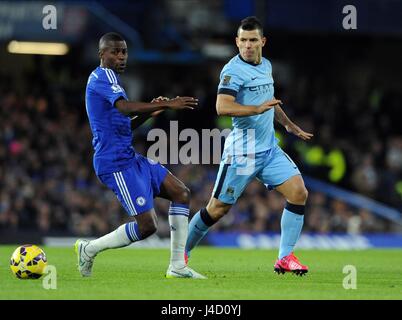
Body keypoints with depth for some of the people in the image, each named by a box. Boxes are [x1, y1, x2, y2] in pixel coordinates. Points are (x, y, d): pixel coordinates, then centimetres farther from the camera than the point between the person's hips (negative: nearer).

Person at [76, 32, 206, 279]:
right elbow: (125, 108, -29)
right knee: (147, 225, -15)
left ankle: (177, 266, 6)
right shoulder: (102, 76, -10)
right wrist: (166, 105, -33)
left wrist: (150, 111, 12)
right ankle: (90, 249, 4)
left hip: (131, 158, 11)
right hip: (116, 164, -11)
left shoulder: (107, 79, 21)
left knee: (181, 193, 6)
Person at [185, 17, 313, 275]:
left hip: (269, 148, 7)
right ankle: (182, 253, 18)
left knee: (299, 193, -8)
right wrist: (258, 109, -35)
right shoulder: (233, 70, -13)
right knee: (219, 208, -2)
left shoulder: (266, 65, 13)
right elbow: (222, 107, -28)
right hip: (242, 152, -7)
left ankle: (285, 258, -4)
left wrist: (288, 124, 40)